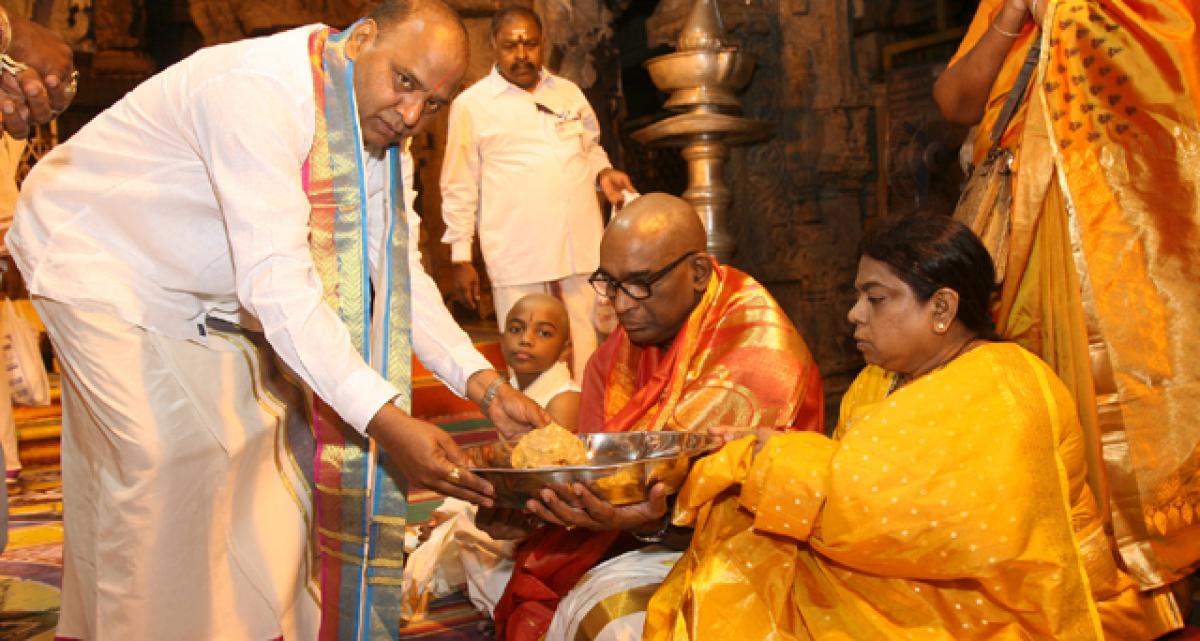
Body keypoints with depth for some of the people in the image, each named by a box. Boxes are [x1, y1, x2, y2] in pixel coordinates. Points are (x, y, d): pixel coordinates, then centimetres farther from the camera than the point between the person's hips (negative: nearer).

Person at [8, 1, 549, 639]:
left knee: (266, 438, 3)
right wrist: (387, 422, -47)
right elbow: (275, 278, -41)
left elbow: (398, 272, -5)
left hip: (208, 299, 8)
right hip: (97, 255, -8)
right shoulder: (261, 91, -35)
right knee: (167, 457, -16)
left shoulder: (382, 125, -7)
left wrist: (486, 385, -18)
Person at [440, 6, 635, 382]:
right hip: (517, 257, -3)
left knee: (591, 356, 6)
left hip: (583, 249, 4)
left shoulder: (569, 93, 14)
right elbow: (460, 188, 4)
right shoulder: (471, 105, 3)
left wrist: (604, 173, 3)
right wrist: (461, 258, 1)